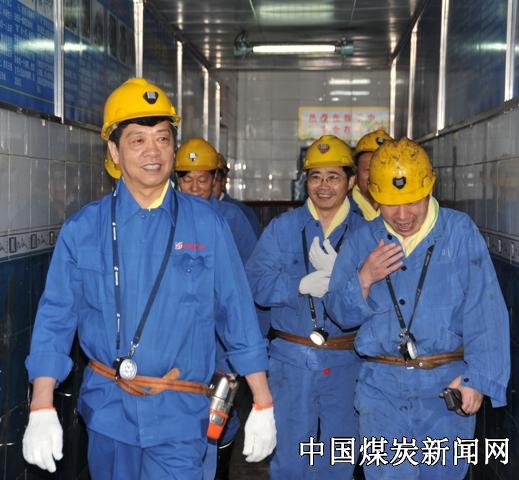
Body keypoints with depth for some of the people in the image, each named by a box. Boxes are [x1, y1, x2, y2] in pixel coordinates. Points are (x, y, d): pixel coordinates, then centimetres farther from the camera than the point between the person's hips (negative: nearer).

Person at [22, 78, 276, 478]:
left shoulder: (206, 225, -3)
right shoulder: (83, 229, -1)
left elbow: (238, 315, -1)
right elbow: (55, 319, 0)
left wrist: (263, 406, 0)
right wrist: (42, 409, -7)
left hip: (180, 415, -1)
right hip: (108, 409, 2)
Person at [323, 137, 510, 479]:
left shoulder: (460, 232, -3)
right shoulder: (362, 241, 6)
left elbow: (485, 312, -8)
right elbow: (340, 313, 6)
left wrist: (478, 377, -15)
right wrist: (364, 279, -12)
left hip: (446, 386, -1)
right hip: (382, 387, 1)